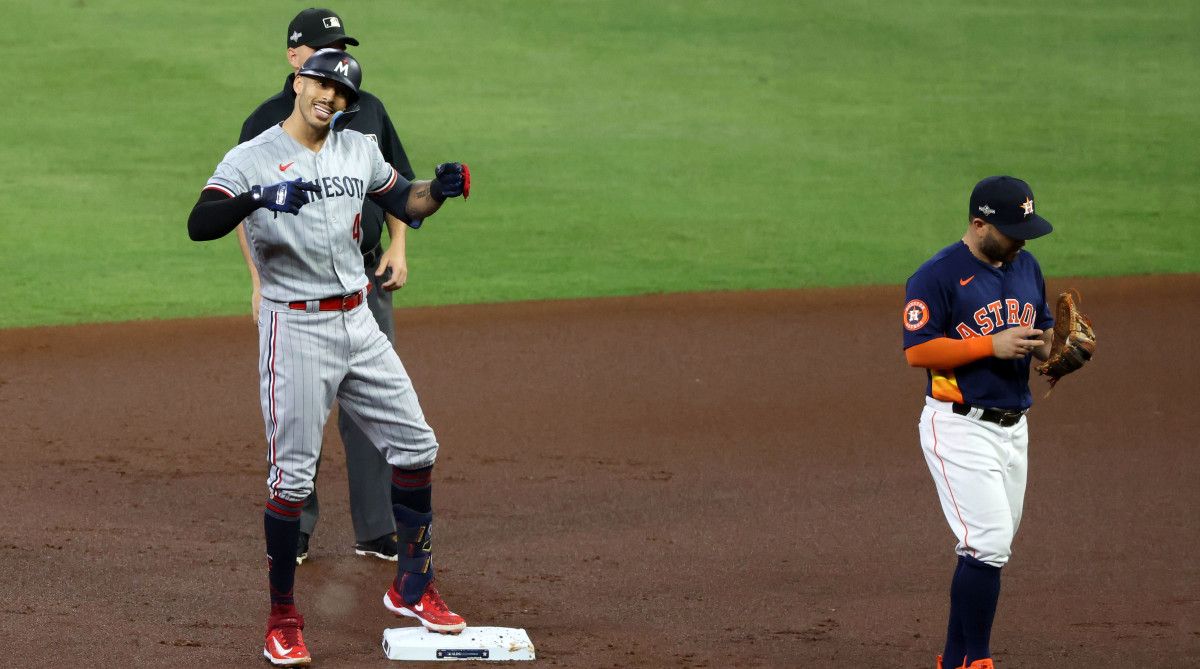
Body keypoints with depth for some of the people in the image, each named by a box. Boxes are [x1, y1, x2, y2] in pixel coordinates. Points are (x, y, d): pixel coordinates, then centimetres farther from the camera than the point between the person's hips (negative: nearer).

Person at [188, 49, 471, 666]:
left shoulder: (358, 151, 8)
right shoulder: (252, 158, -10)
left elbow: (405, 204, 20)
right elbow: (199, 224, -24)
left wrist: (439, 189, -2)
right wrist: (258, 196, -41)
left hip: (357, 323, 6)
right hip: (295, 329, -6)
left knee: (415, 447, 7)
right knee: (292, 476, -7)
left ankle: (412, 587, 22)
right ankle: (282, 617, 5)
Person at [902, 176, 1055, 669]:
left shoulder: (1026, 267, 10)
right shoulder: (937, 276, -13)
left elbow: (1043, 331, 20)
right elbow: (917, 350, -17)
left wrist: (1040, 345, -5)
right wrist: (993, 345, -23)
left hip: (1013, 427, 8)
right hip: (961, 427, -8)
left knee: (990, 548, 11)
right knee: (988, 544, -15)